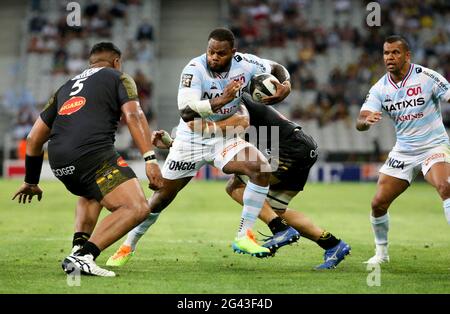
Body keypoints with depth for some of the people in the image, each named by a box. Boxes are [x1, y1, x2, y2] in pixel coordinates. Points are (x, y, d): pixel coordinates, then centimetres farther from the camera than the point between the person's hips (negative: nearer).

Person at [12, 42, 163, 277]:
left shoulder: (66, 87, 33)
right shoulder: (119, 78, 18)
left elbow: (34, 139, 33)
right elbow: (133, 116, -3)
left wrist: (31, 182, 45)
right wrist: (150, 159, -11)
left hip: (58, 161, 7)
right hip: (93, 152, -7)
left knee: (91, 195, 36)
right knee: (137, 208, -11)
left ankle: (79, 247, 13)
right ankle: (83, 257, -25)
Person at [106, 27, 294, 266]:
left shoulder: (245, 64, -14)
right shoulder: (195, 69, -25)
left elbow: (278, 69, 5)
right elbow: (186, 112, -35)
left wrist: (285, 86, -17)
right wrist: (222, 100, -43)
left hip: (225, 138, 3)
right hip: (192, 139, -3)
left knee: (262, 169, -24)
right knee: (162, 197, 5)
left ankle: (244, 237, -15)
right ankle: (127, 247, 25)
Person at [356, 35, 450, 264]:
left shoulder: (427, 77, -12)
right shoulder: (379, 89, -1)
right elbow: (360, 123, -9)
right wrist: (366, 120, -34)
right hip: (403, 150, 4)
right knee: (378, 203, -1)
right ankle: (381, 252, 23)